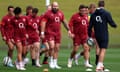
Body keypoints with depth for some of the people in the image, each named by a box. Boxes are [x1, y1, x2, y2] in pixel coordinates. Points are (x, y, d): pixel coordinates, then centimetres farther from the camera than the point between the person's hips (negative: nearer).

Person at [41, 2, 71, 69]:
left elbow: (64, 22, 23)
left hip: (58, 33, 5)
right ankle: (51, 62, -2)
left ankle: (55, 64, 14)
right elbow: (43, 22, -9)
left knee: (57, 49, 6)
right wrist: (42, 32, -16)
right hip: (50, 33, -5)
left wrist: (68, 30, 25)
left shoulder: (60, 13, 10)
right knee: (52, 46, -18)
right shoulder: (48, 13, -7)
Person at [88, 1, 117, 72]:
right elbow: (112, 23, -8)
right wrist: (115, 25, 15)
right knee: (103, 50, -5)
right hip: (104, 35, -5)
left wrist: (89, 35, 14)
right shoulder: (106, 13, -9)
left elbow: (90, 26, 6)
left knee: (101, 49, 22)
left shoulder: (93, 14, 4)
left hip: (97, 35, 5)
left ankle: (101, 65, 25)